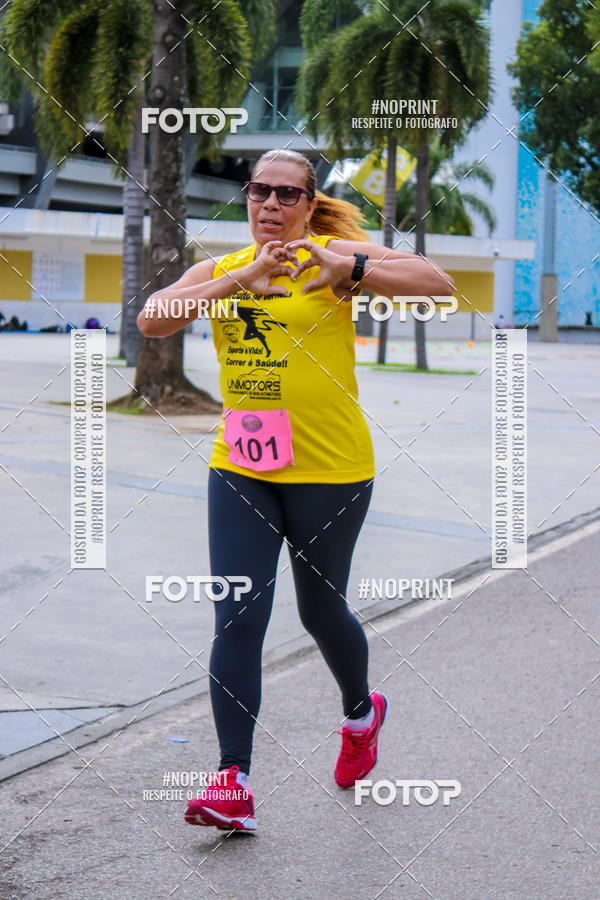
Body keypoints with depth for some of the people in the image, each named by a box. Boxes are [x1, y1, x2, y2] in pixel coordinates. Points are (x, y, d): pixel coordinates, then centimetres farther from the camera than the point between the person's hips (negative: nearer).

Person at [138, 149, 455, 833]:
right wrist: (242, 280, -21)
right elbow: (152, 319, -11)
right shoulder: (220, 269, 7)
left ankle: (362, 712, 44)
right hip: (239, 467, 3)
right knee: (237, 618, -7)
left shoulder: (335, 257, -3)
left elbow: (437, 283, -15)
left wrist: (352, 270, -30)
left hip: (331, 468, -3)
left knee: (320, 608, 13)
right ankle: (233, 782, -4)